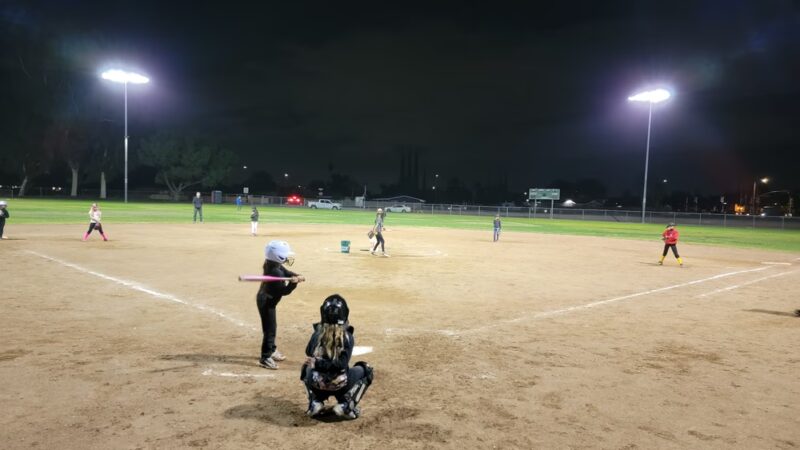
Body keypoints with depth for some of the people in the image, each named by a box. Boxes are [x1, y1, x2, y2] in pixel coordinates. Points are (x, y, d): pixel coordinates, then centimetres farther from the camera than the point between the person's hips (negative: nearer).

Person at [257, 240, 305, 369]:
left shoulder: (272, 264, -3)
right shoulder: (275, 272, -30)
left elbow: (286, 272, 5)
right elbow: (284, 291, -26)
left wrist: (297, 276, -11)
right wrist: (293, 282, -39)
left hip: (266, 300, 10)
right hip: (267, 302, -10)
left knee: (272, 327, 22)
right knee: (270, 329, -5)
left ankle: (271, 350, 38)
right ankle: (265, 358, 2)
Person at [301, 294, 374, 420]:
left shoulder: (317, 334, 0)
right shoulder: (347, 337, -7)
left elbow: (309, 354, 16)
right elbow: (342, 365, -16)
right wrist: (318, 362, -12)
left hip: (316, 384, 3)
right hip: (339, 386, -3)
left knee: (306, 368, 38)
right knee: (365, 370, 22)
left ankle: (315, 402, 17)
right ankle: (346, 405, 6)